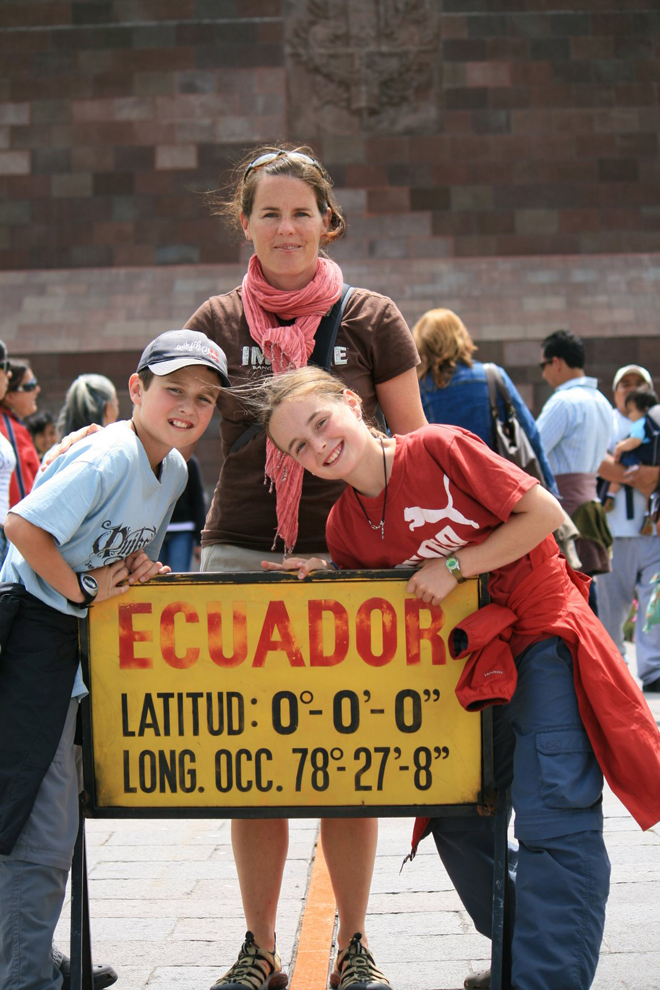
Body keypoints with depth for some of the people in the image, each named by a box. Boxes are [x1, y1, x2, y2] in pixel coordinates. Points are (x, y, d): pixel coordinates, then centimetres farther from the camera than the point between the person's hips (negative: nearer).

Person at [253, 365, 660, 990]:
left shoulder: (438, 450, -16)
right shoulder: (344, 526, -1)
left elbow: (545, 512, -15)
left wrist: (455, 566, -18)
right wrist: (322, 576, -5)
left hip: (540, 637, -6)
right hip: (465, 660, 6)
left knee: (552, 819, -14)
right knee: (456, 821, 9)